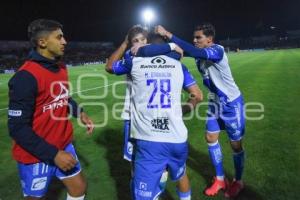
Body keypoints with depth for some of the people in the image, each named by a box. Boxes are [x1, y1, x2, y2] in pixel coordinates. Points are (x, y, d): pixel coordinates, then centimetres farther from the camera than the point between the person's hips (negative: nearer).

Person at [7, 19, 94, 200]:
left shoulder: (61, 67, 2)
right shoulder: (26, 76, -23)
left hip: (64, 145, 7)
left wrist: (79, 112, -2)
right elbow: (18, 128, -22)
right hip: (36, 155, -7)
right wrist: (53, 154, -22)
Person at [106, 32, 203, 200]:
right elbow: (198, 96, 11)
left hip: (148, 142, -3)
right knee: (181, 176, 31)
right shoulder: (178, 65, 7)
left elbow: (109, 67, 23)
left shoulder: (134, 62, 3)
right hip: (177, 139, 4)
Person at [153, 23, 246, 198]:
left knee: (236, 144, 4)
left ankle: (238, 182, 27)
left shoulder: (217, 50, -26)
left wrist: (169, 35, -42)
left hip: (232, 103, -7)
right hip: (216, 102, 8)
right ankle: (220, 179, 26)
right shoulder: (201, 52, 0)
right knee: (211, 138, 9)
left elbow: (195, 52, -42)